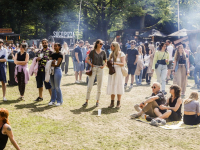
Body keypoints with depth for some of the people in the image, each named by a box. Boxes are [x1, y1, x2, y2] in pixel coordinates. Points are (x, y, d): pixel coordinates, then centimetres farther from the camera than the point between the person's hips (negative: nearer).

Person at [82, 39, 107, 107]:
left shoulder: (103, 52, 5)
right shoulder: (92, 52, 2)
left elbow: (106, 61, 12)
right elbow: (87, 59, 9)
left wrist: (103, 66, -5)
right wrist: (91, 64, -5)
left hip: (100, 69, 1)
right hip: (93, 68, -1)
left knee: (99, 86, 4)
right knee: (89, 86, -2)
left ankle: (97, 101, 14)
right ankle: (87, 101, 5)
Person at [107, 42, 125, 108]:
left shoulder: (121, 54, -2)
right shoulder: (111, 54, 15)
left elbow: (123, 64, -9)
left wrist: (116, 63, -24)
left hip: (118, 71, -5)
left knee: (118, 86, -2)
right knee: (111, 87, 3)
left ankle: (118, 103, 4)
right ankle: (112, 103, 9)